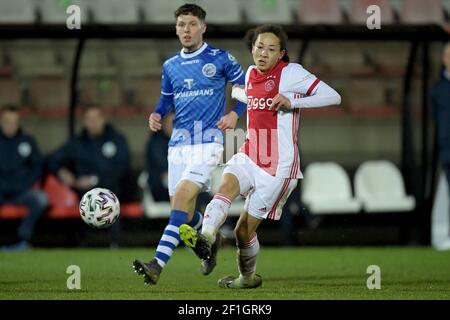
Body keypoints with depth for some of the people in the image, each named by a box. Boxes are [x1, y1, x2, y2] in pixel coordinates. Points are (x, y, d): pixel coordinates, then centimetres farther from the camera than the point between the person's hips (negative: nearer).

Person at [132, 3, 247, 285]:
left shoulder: (220, 59, 0)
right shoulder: (170, 66, 13)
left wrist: (235, 114, -8)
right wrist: (157, 114, 2)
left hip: (209, 141, -6)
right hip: (179, 143, 6)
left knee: (183, 196, -22)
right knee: (184, 209, 6)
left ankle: (157, 266, -31)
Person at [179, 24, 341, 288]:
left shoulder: (291, 73, -11)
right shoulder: (252, 74, 11)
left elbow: (333, 97, -18)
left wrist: (292, 102, -27)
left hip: (278, 167, -6)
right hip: (249, 158, 6)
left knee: (244, 230, -1)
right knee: (226, 187, -28)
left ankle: (248, 277, 25)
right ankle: (205, 239, -48)